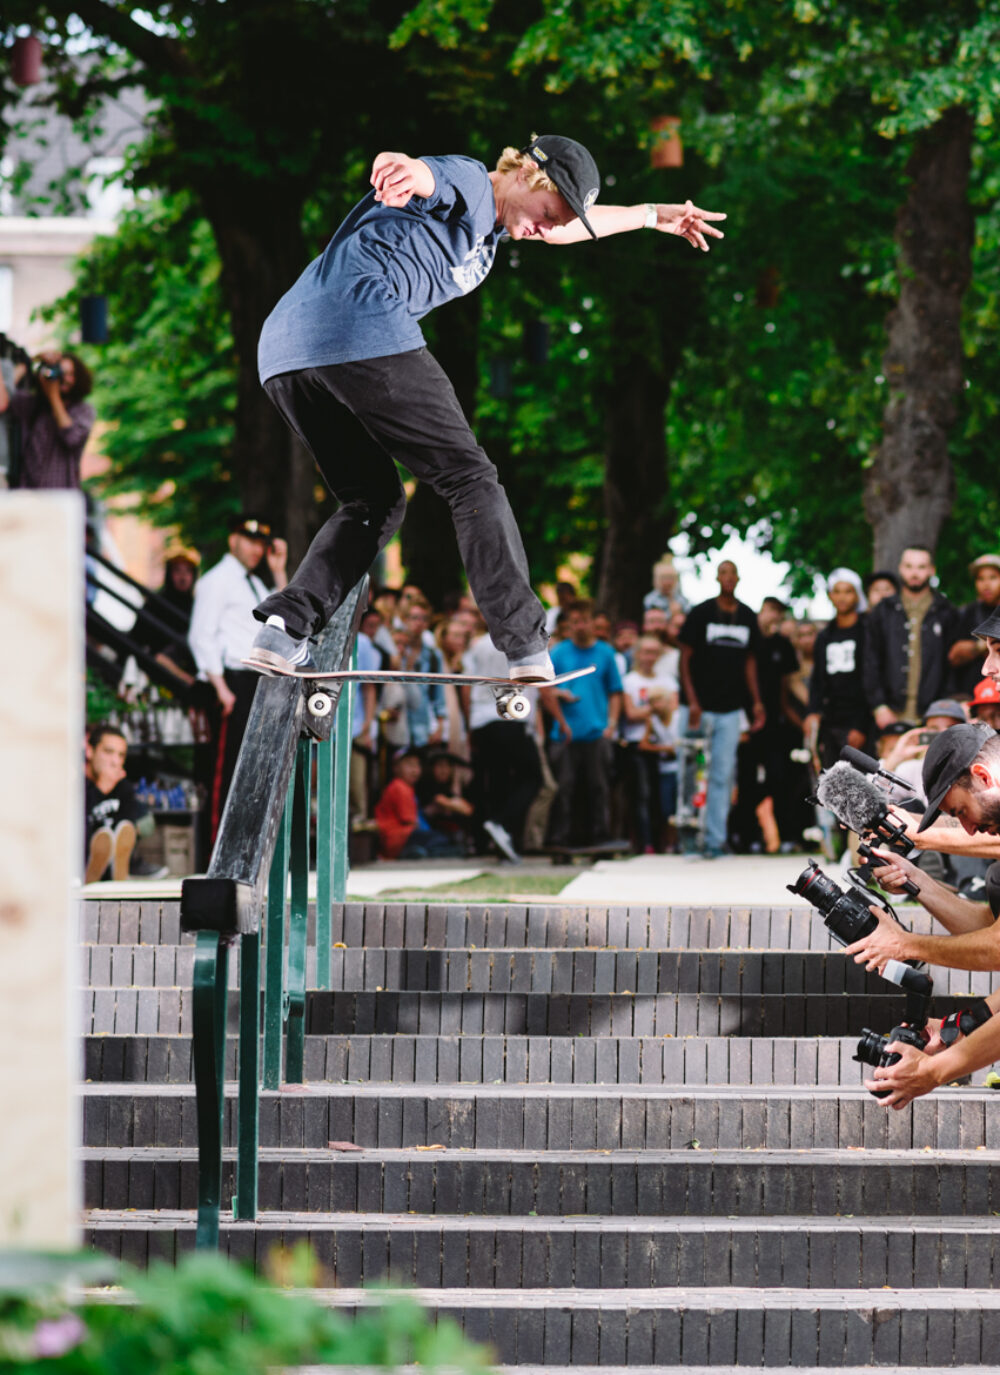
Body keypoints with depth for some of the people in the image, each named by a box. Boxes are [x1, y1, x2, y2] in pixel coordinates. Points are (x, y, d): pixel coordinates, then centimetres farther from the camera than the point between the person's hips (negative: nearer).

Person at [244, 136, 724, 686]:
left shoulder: (486, 225, 34)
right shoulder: (466, 180, 4)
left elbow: (571, 225, 52)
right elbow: (400, 169, -20)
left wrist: (652, 216, 60)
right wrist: (407, 170, -43)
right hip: (364, 332, -10)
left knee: (373, 505, 18)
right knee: (470, 479, -4)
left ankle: (286, 623, -5)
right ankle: (527, 648, -11)